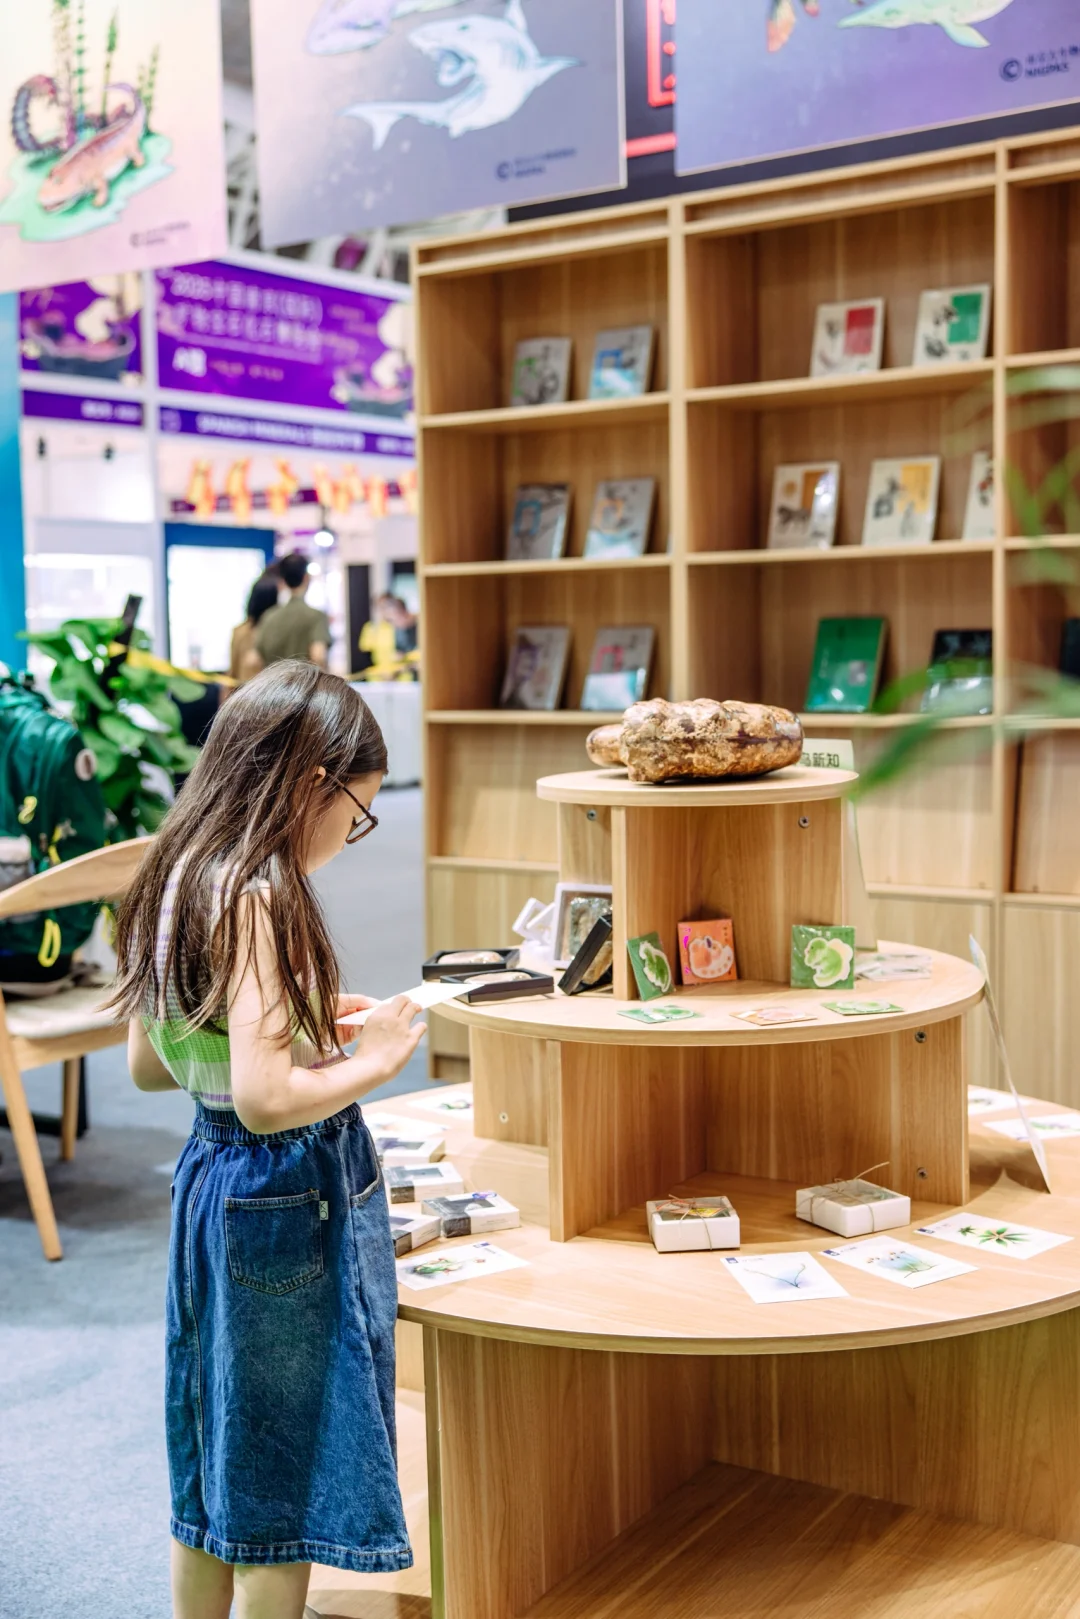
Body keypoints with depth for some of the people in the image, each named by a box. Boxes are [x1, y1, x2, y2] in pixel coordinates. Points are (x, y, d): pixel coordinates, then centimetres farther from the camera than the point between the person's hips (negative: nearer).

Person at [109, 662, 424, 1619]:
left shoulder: (178, 880, 4)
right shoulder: (260, 900, -23)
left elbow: (148, 1065, 12)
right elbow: (265, 1100, -29)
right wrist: (373, 1060, -13)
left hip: (209, 1180, 9)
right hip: (291, 1198, -9)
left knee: (215, 1472, 23)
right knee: (283, 1496, 8)